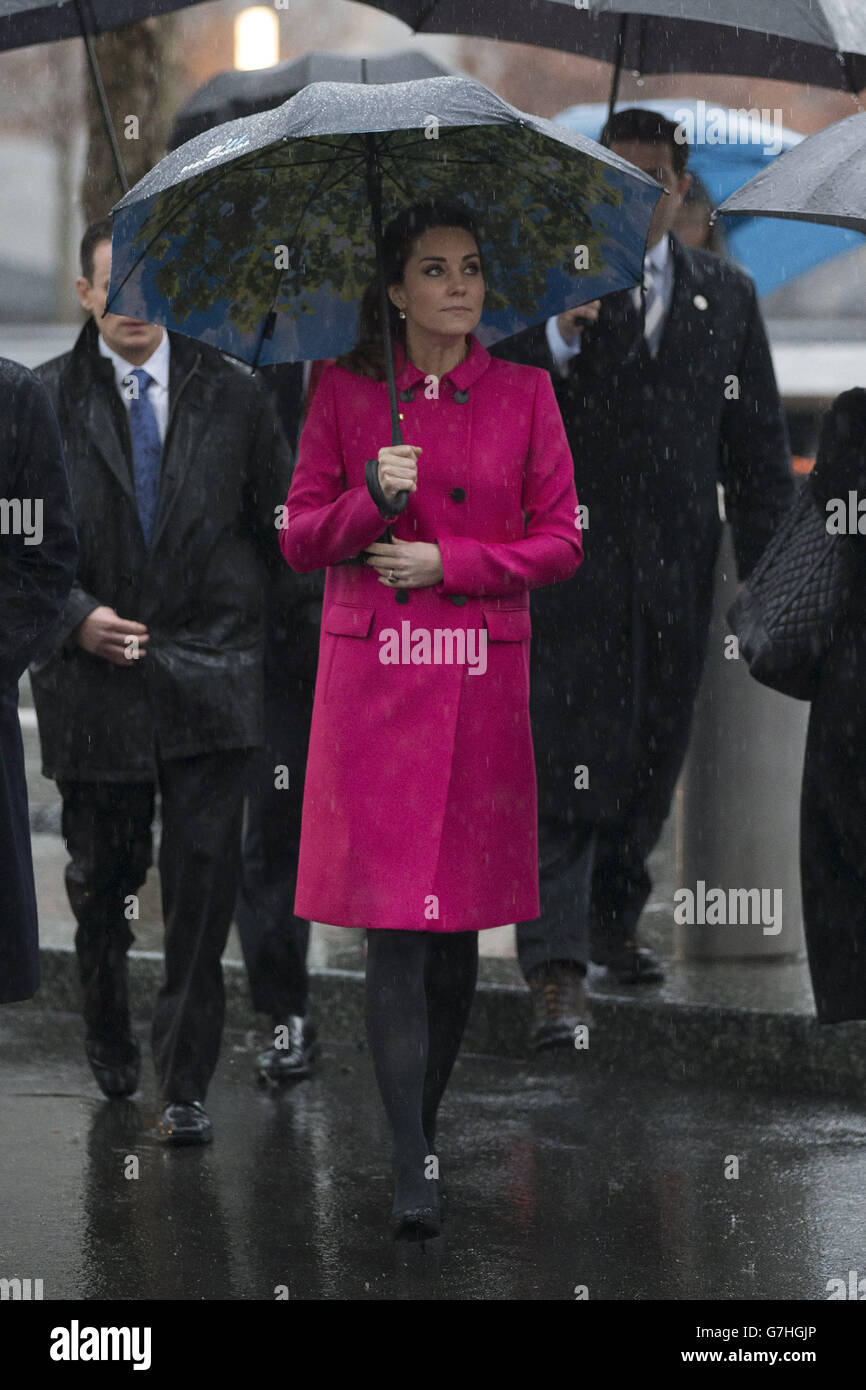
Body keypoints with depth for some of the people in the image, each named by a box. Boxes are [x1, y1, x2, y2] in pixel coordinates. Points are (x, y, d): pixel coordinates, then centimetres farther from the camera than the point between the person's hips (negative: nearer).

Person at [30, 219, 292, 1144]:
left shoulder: (232, 398, 4)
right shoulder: (44, 401, 0)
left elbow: (282, 527, 10)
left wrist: (238, 621, 2)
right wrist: (75, 617, -11)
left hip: (208, 677, 0)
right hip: (92, 681, 0)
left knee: (203, 886, -8)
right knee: (103, 879, 14)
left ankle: (185, 1085, -1)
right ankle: (107, 1031, 41)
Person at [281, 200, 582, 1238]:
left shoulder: (524, 394, 5)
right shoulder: (344, 391, 4)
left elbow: (561, 541, 3)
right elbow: (299, 538, 4)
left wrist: (449, 560, -10)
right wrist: (371, 501, -15)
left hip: (483, 682, 2)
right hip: (371, 676, -1)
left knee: (459, 926, 6)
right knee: (394, 926, -8)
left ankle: (421, 1127, 23)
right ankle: (413, 1171, -10)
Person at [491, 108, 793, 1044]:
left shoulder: (725, 295, 11)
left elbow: (756, 446, 12)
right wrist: (557, 335, -23)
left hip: (676, 574, 4)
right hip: (569, 569, -4)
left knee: (653, 759, 13)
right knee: (565, 764, -11)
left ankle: (614, 919, 33)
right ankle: (556, 967, -13)